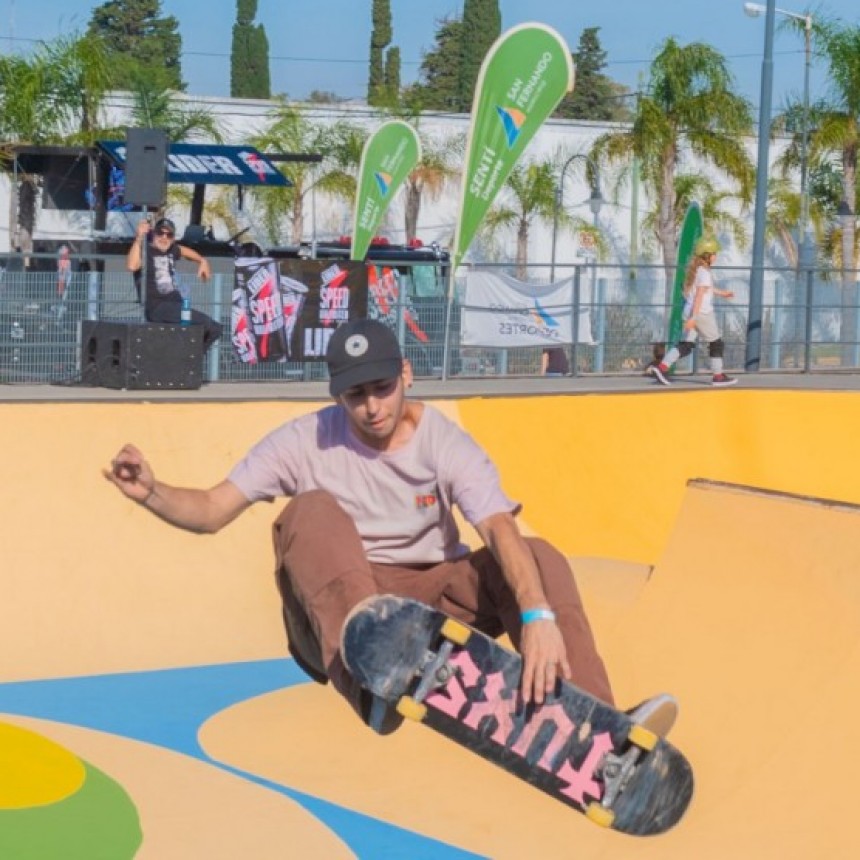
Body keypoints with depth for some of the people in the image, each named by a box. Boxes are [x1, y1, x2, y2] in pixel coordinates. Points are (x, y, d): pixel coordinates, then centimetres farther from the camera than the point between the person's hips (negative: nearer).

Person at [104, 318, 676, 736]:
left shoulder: (446, 444, -8)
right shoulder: (305, 442, -5)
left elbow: (501, 531, -24)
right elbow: (212, 511, -5)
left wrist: (537, 616, -43)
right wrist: (151, 493, -29)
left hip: (432, 596, 1)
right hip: (336, 603, 0)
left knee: (538, 557, -23)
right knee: (313, 510, -28)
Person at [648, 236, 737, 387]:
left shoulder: (695, 270, 12)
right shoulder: (705, 273, -16)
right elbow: (699, 296, -23)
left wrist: (721, 293, 40)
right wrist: (693, 317, -28)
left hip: (690, 311, 8)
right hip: (702, 313, -8)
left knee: (686, 345, 6)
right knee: (716, 343, 7)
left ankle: (661, 367, -8)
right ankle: (718, 376, 14)